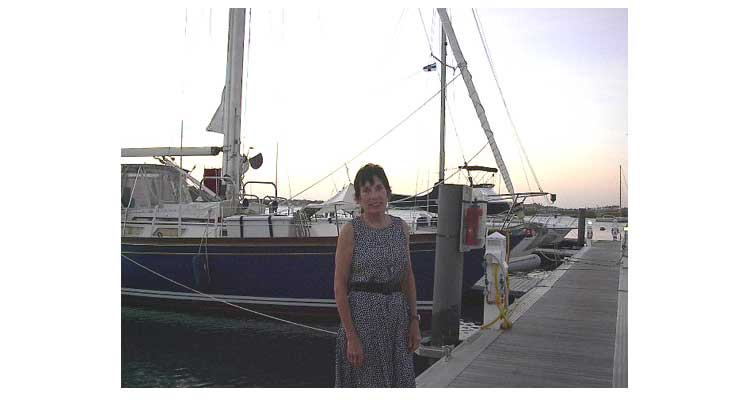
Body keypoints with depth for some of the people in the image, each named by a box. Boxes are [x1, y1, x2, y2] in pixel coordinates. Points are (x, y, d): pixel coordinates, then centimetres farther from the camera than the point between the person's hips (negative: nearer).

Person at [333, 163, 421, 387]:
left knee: (399, 384, 13)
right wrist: (351, 336, -13)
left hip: (397, 316, 5)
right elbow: (340, 286, -9)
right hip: (362, 315, -4)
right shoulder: (351, 231, -8)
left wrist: (414, 320, 6)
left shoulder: (401, 227, 6)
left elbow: (408, 277, 12)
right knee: (364, 386, 7)